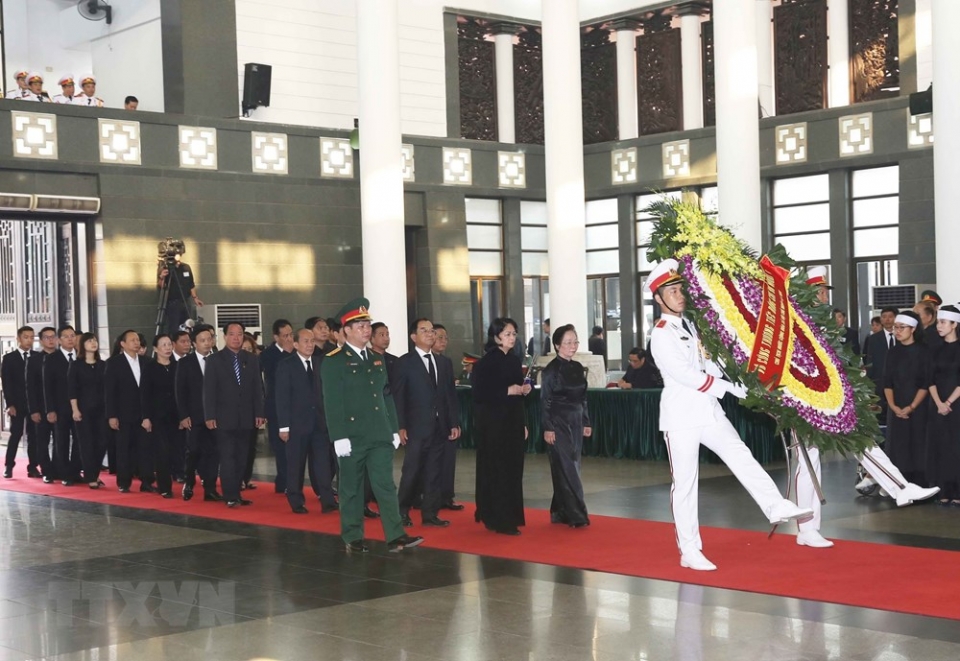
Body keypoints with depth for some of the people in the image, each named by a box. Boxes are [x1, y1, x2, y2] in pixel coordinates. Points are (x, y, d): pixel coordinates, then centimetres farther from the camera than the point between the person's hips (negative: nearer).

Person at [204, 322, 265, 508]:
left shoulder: (251, 360, 10)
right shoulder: (214, 360, 1)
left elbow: (257, 389, 9)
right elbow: (209, 391, -3)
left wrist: (259, 413, 1)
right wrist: (210, 416, -10)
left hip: (246, 419, 3)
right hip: (224, 419, -3)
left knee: (241, 459, 4)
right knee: (227, 457, -7)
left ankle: (236, 494, 10)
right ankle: (230, 496, -5)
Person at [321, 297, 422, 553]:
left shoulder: (377, 360, 14)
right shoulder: (333, 362, -7)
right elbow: (332, 403, -12)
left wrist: (394, 429, 11)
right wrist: (339, 437, -17)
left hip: (380, 437, 5)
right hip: (352, 438, -5)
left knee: (386, 486, 1)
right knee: (351, 489, 4)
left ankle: (395, 537, -1)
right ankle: (353, 538, 13)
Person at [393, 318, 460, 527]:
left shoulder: (444, 362, 14)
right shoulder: (404, 362, -2)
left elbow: (451, 395, 13)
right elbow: (397, 397, -6)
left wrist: (454, 423, 7)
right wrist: (400, 426, -12)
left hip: (440, 427, 5)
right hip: (416, 427, -5)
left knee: (435, 472, 6)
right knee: (412, 471, -1)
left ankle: (430, 514, 13)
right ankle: (402, 512, 14)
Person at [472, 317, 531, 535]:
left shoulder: (514, 360, 11)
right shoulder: (487, 362, -11)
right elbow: (480, 394, -16)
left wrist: (525, 389, 1)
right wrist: (508, 391, -19)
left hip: (513, 421, 8)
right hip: (493, 422, -7)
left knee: (513, 470, 10)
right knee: (497, 470, -5)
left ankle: (511, 516, 19)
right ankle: (499, 521, 0)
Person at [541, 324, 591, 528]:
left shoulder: (578, 368, 10)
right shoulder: (551, 370, -9)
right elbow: (545, 401, -10)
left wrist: (586, 423, 13)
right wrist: (547, 428, -13)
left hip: (575, 423, 7)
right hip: (558, 424, -7)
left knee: (570, 467, 9)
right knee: (566, 468, -7)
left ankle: (560, 513, 18)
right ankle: (576, 515, -6)